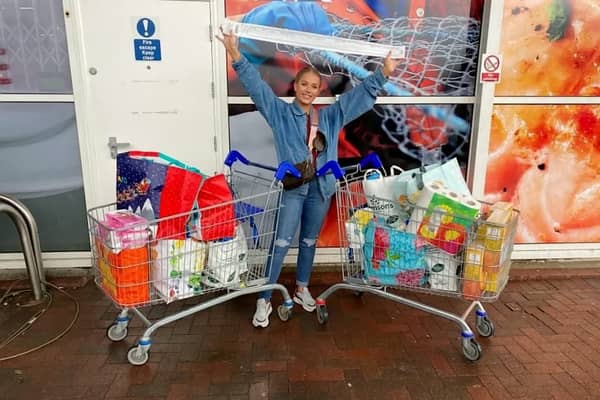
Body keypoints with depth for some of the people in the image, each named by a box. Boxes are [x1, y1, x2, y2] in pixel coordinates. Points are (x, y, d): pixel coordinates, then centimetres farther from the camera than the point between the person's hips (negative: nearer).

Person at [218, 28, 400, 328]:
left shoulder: (330, 116, 10)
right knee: (281, 243, -4)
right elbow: (257, 87, -8)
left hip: (321, 187, 4)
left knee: (309, 242, 16)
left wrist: (383, 72, 5)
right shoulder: (280, 112, 1)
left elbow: (360, 95, 11)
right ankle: (264, 300, 5)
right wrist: (236, 56, -18)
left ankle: (302, 289, 35)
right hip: (291, 187, -4)